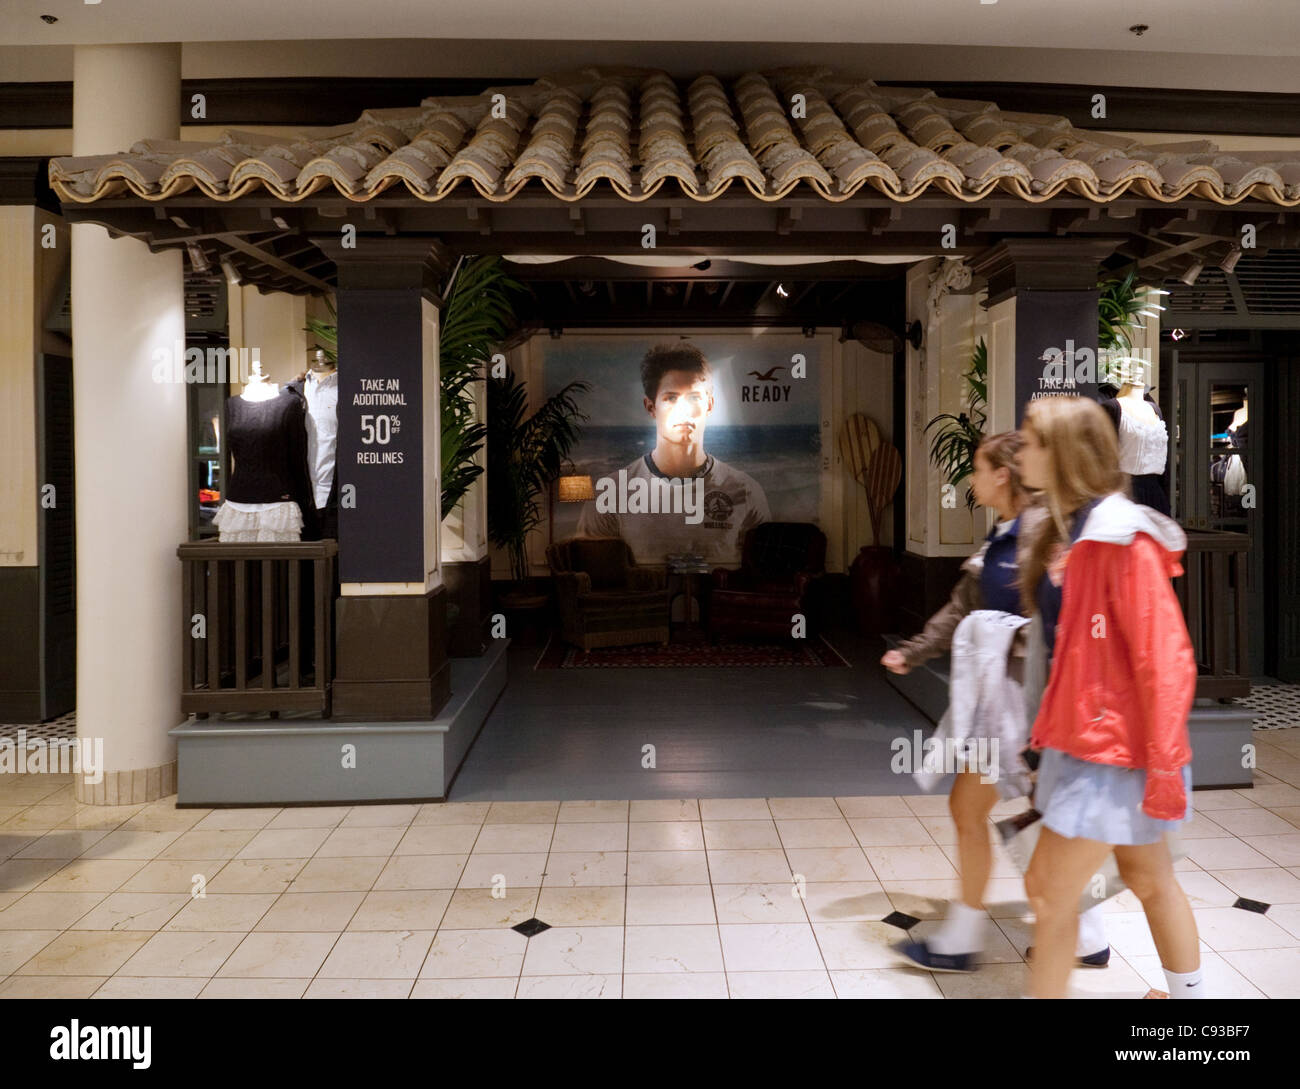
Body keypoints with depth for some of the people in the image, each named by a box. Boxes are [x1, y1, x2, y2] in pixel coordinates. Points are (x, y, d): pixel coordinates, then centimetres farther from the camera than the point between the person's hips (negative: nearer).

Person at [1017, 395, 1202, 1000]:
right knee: (1148, 880, 21)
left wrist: (1164, 768, -20)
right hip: (1085, 739, 9)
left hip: (1115, 747, -9)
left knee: (1050, 893, -1)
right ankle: (1189, 993, 38)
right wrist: (1050, 727, 16)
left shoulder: (1121, 540, -20)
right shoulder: (1065, 534, 7)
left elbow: (1165, 659, -21)